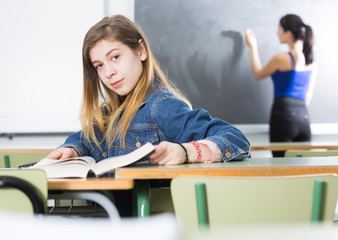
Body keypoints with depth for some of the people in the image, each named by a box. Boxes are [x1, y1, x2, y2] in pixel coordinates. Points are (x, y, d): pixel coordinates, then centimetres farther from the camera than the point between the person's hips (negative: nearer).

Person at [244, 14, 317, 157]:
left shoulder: (281, 58, -8)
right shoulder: (311, 63, 11)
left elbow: (258, 74, 10)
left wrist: (252, 47, 20)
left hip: (284, 114, -6)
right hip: (304, 116, 6)